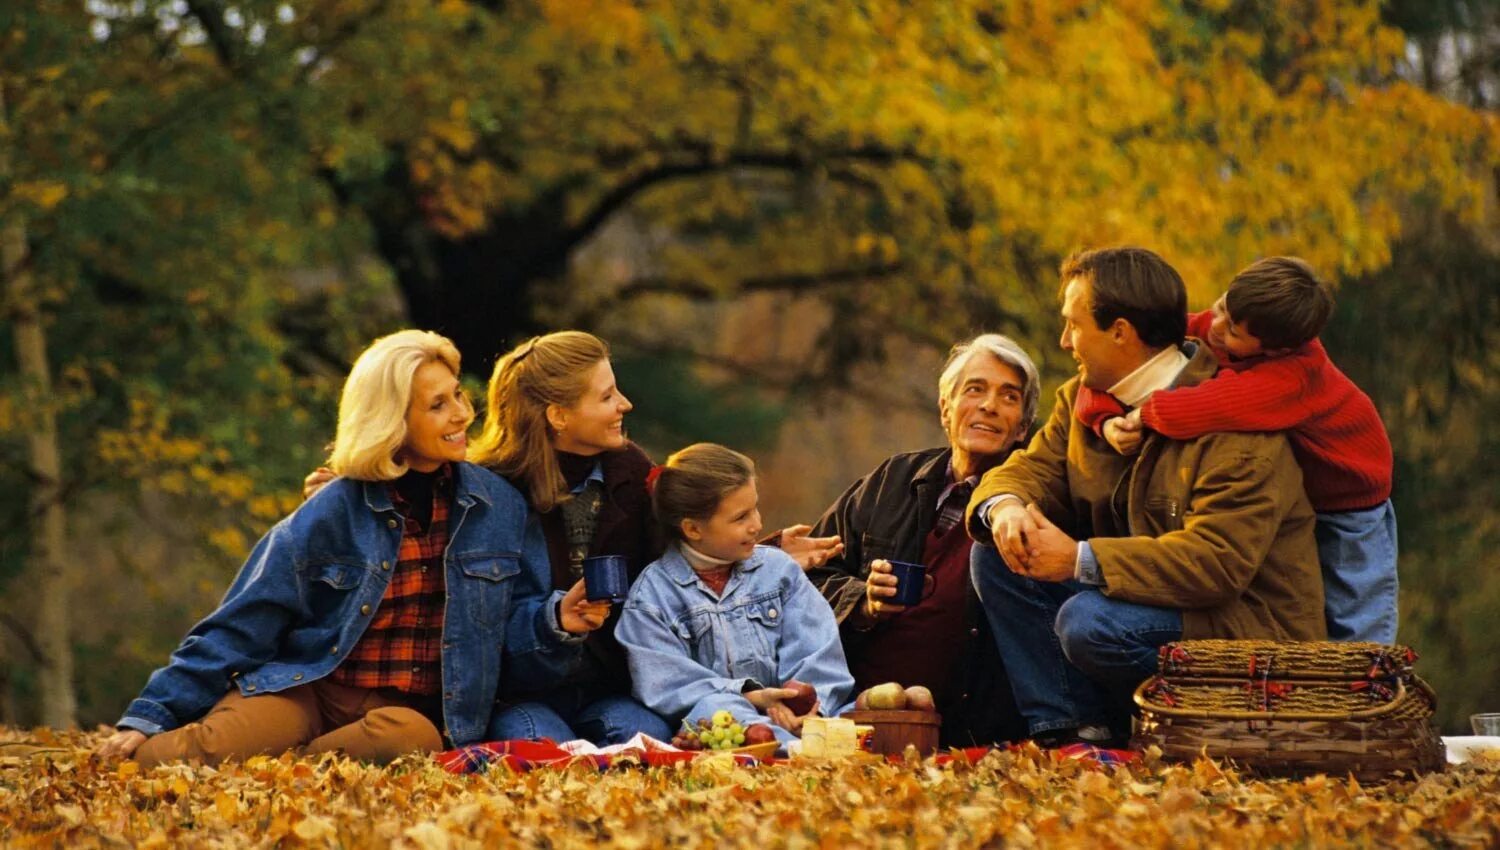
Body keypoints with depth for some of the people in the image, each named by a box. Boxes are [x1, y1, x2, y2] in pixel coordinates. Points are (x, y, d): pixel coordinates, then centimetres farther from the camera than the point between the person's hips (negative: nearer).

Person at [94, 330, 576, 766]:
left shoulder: (499, 506, 5)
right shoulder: (334, 513, -2)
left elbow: (507, 622, 14)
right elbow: (241, 626, 1)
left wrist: (555, 618, -11)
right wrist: (150, 715, -4)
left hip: (407, 711, 2)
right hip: (305, 689, -2)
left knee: (413, 737, -38)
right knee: (215, 743, -36)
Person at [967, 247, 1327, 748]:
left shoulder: (1236, 425, -22)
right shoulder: (1085, 397, 6)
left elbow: (1218, 562, -30)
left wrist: (1080, 560, -31)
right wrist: (1005, 508, -19)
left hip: (1248, 630, -9)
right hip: (1146, 596, 9)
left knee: (1090, 625, -33)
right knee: (996, 556, -4)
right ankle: (1062, 726, -8)